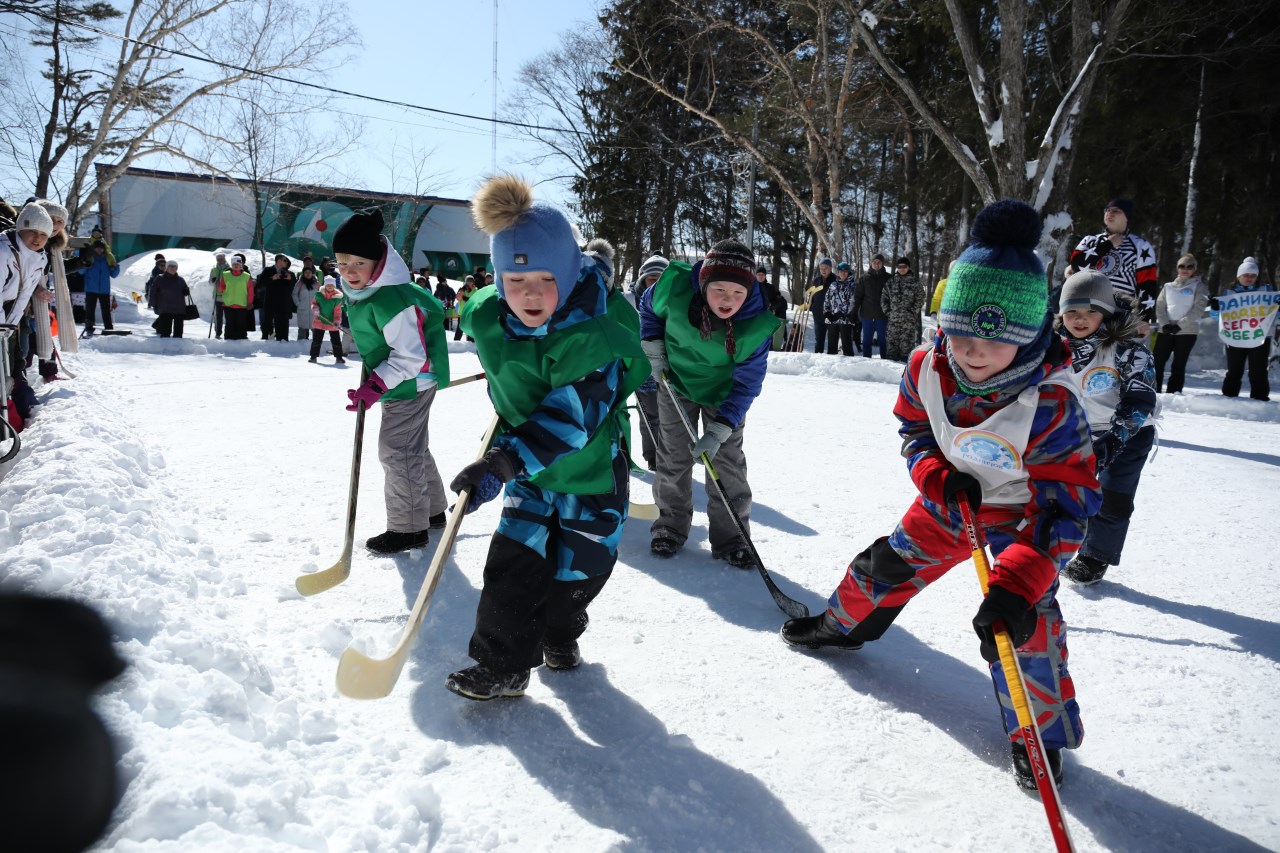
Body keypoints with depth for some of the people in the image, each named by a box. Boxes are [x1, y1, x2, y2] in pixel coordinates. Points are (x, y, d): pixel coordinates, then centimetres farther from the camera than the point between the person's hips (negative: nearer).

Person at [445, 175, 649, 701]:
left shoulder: (595, 334, -32)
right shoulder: (486, 317, -16)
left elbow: (570, 419, -37)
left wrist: (500, 463, -42)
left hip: (592, 465, -3)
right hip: (529, 464, 3)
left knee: (579, 564, 11)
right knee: (514, 558, -3)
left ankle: (559, 634, 39)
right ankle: (503, 664, 11)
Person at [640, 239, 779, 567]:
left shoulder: (757, 324, -31)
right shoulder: (675, 287, -29)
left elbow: (746, 383, -23)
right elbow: (648, 306, -3)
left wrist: (719, 431, -30)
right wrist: (653, 346, -10)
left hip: (724, 392, -1)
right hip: (676, 381, 1)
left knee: (728, 462, 1)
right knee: (674, 457, 8)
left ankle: (730, 537, 13)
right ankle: (671, 525, 25)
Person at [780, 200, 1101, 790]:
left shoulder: (1050, 405, -37)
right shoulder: (927, 367, -23)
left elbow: (1066, 504, -37)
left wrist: (1017, 583, -49)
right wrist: (939, 476, -26)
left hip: (1021, 516, -4)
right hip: (949, 499, 5)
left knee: (1023, 619, -17)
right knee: (888, 566, 15)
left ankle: (1041, 734, 8)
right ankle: (845, 624, 49)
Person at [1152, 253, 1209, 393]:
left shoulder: (1199, 286, 6)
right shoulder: (1169, 286, 15)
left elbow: (1198, 309, -5)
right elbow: (1160, 306, 7)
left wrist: (1180, 325, -14)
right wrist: (1165, 324, -10)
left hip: (1187, 331, -2)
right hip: (1165, 330, 3)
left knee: (1178, 366, -3)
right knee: (1157, 363, -4)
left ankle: (1172, 396, -2)